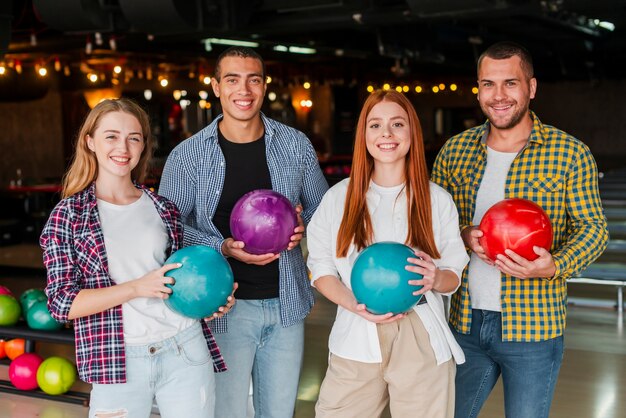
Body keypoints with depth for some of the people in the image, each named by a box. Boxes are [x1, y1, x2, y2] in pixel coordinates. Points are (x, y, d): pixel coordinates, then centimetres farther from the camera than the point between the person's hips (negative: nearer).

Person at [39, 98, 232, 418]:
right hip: (118, 362, -3)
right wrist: (136, 288, -18)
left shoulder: (164, 210, 9)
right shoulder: (68, 215, 0)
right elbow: (62, 303, -6)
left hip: (185, 350, 3)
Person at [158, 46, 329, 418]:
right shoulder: (187, 156, -5)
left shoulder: (296, 145, 3)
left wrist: (303, 224, -8)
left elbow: (322, 207, 15)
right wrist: (223, 247, -19)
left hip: (286, 302, 3)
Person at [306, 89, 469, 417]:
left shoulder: (438, 200, 4)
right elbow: (321, 269, 4)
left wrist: (435, 279, -17)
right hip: (358, 339, 0)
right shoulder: (339, 197, 4)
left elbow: (455, 274, 7)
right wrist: (356, 305, -13)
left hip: (420, 340, 0)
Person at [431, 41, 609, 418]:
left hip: (532, 330, -3)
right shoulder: (454, 151, 4)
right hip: (465, 322, 4)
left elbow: (592, 229, -5)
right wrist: (463, 235, -13)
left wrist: (556, 266, -24)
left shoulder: (570, 154, -7)